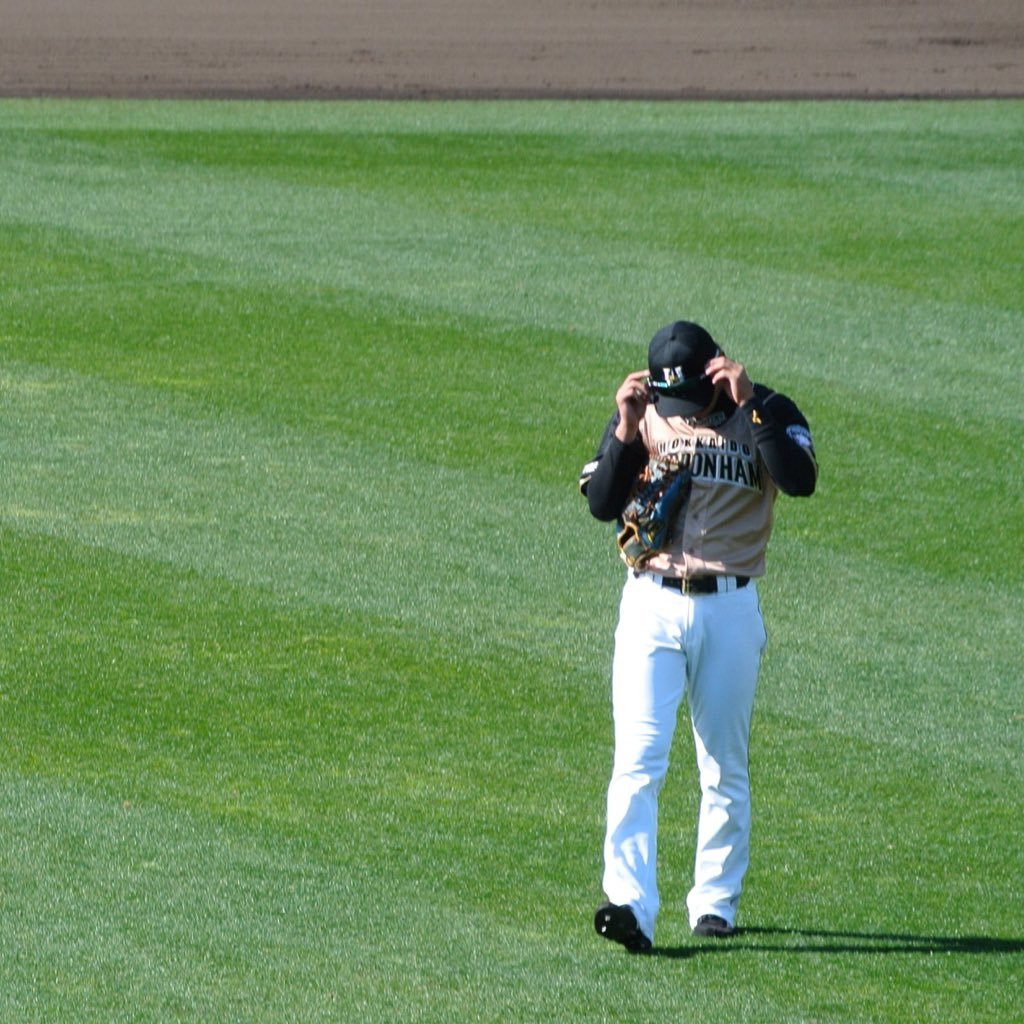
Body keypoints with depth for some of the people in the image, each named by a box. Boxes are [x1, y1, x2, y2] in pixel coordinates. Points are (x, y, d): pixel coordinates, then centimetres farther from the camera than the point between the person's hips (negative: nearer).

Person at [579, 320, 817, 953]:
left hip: (730, 610, 0)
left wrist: (748, 406, -24)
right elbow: (600, 503, -3)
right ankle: (631, 904, -19)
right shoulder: (644, 414, 3)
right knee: (638, 761, -12)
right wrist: (625, 432, -16)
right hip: (652, 607, 0)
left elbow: (801, 481, -21)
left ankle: (715, 902, 20)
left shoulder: (767, 413, -2)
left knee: (726, 769, 7)